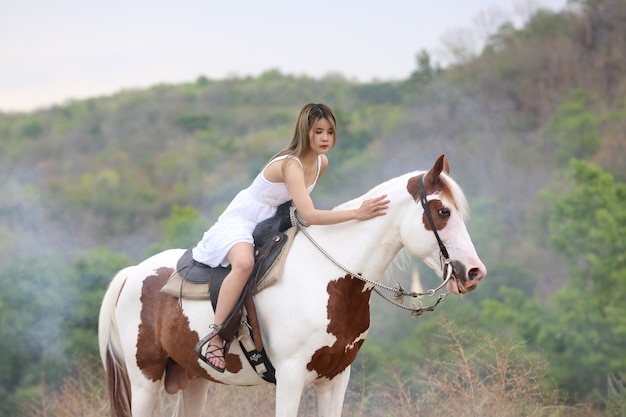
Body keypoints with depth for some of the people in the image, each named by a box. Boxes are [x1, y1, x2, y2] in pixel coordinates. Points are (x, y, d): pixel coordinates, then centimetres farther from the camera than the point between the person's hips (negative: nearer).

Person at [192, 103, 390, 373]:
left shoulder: (322, 163, -1)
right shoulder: (290, 165, -29)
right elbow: (309, 216, -40)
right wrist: (357, 213, -46)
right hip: (240, 222, -9)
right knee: (244, 263, -38)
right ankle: (214, 339, -33)